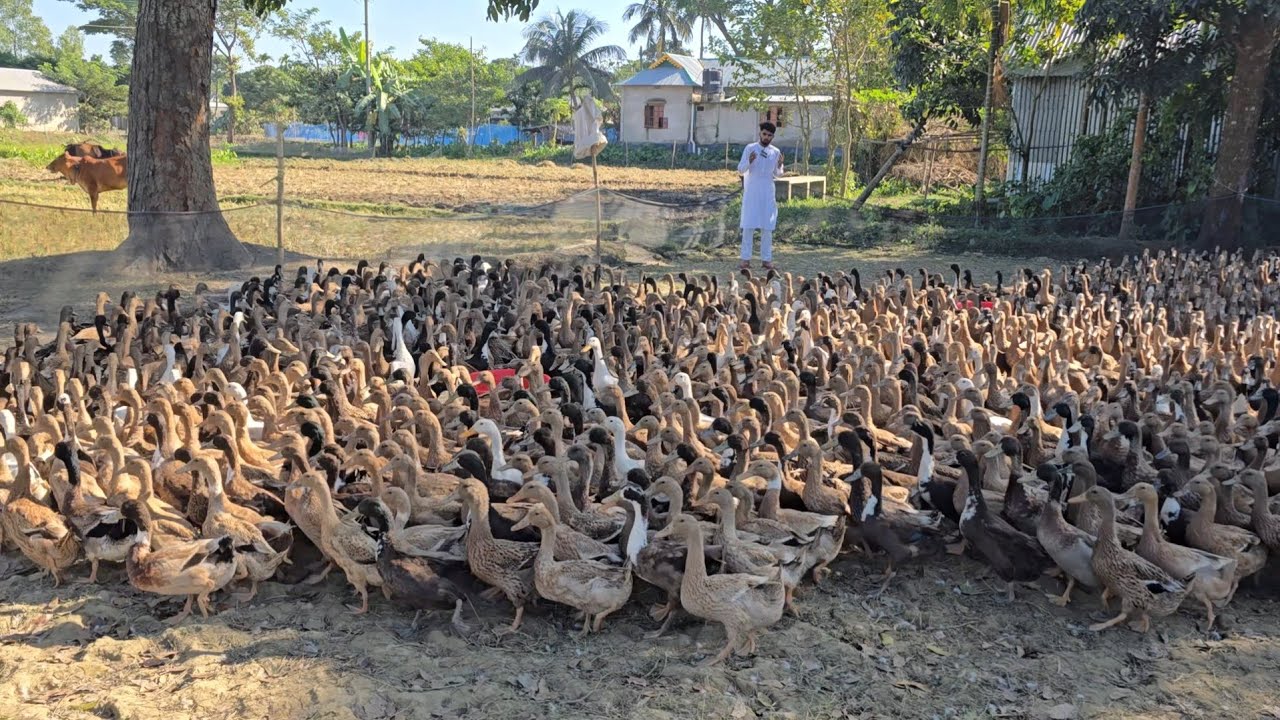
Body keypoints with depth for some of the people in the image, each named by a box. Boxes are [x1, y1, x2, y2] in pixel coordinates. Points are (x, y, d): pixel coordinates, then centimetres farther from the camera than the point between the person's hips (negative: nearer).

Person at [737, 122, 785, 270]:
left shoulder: (776, 152, 4)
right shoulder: (750, 148, -2)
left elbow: (778, 175, 9)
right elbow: (740, 170, -4)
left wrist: (780, 165, -11)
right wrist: (749, 161, -22)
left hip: (767, 194, 2)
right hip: (751, 193, -2)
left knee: (767, 227, 4)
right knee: (748, 226, -1)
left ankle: (767, 259, 10)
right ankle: (746, 259, 3)